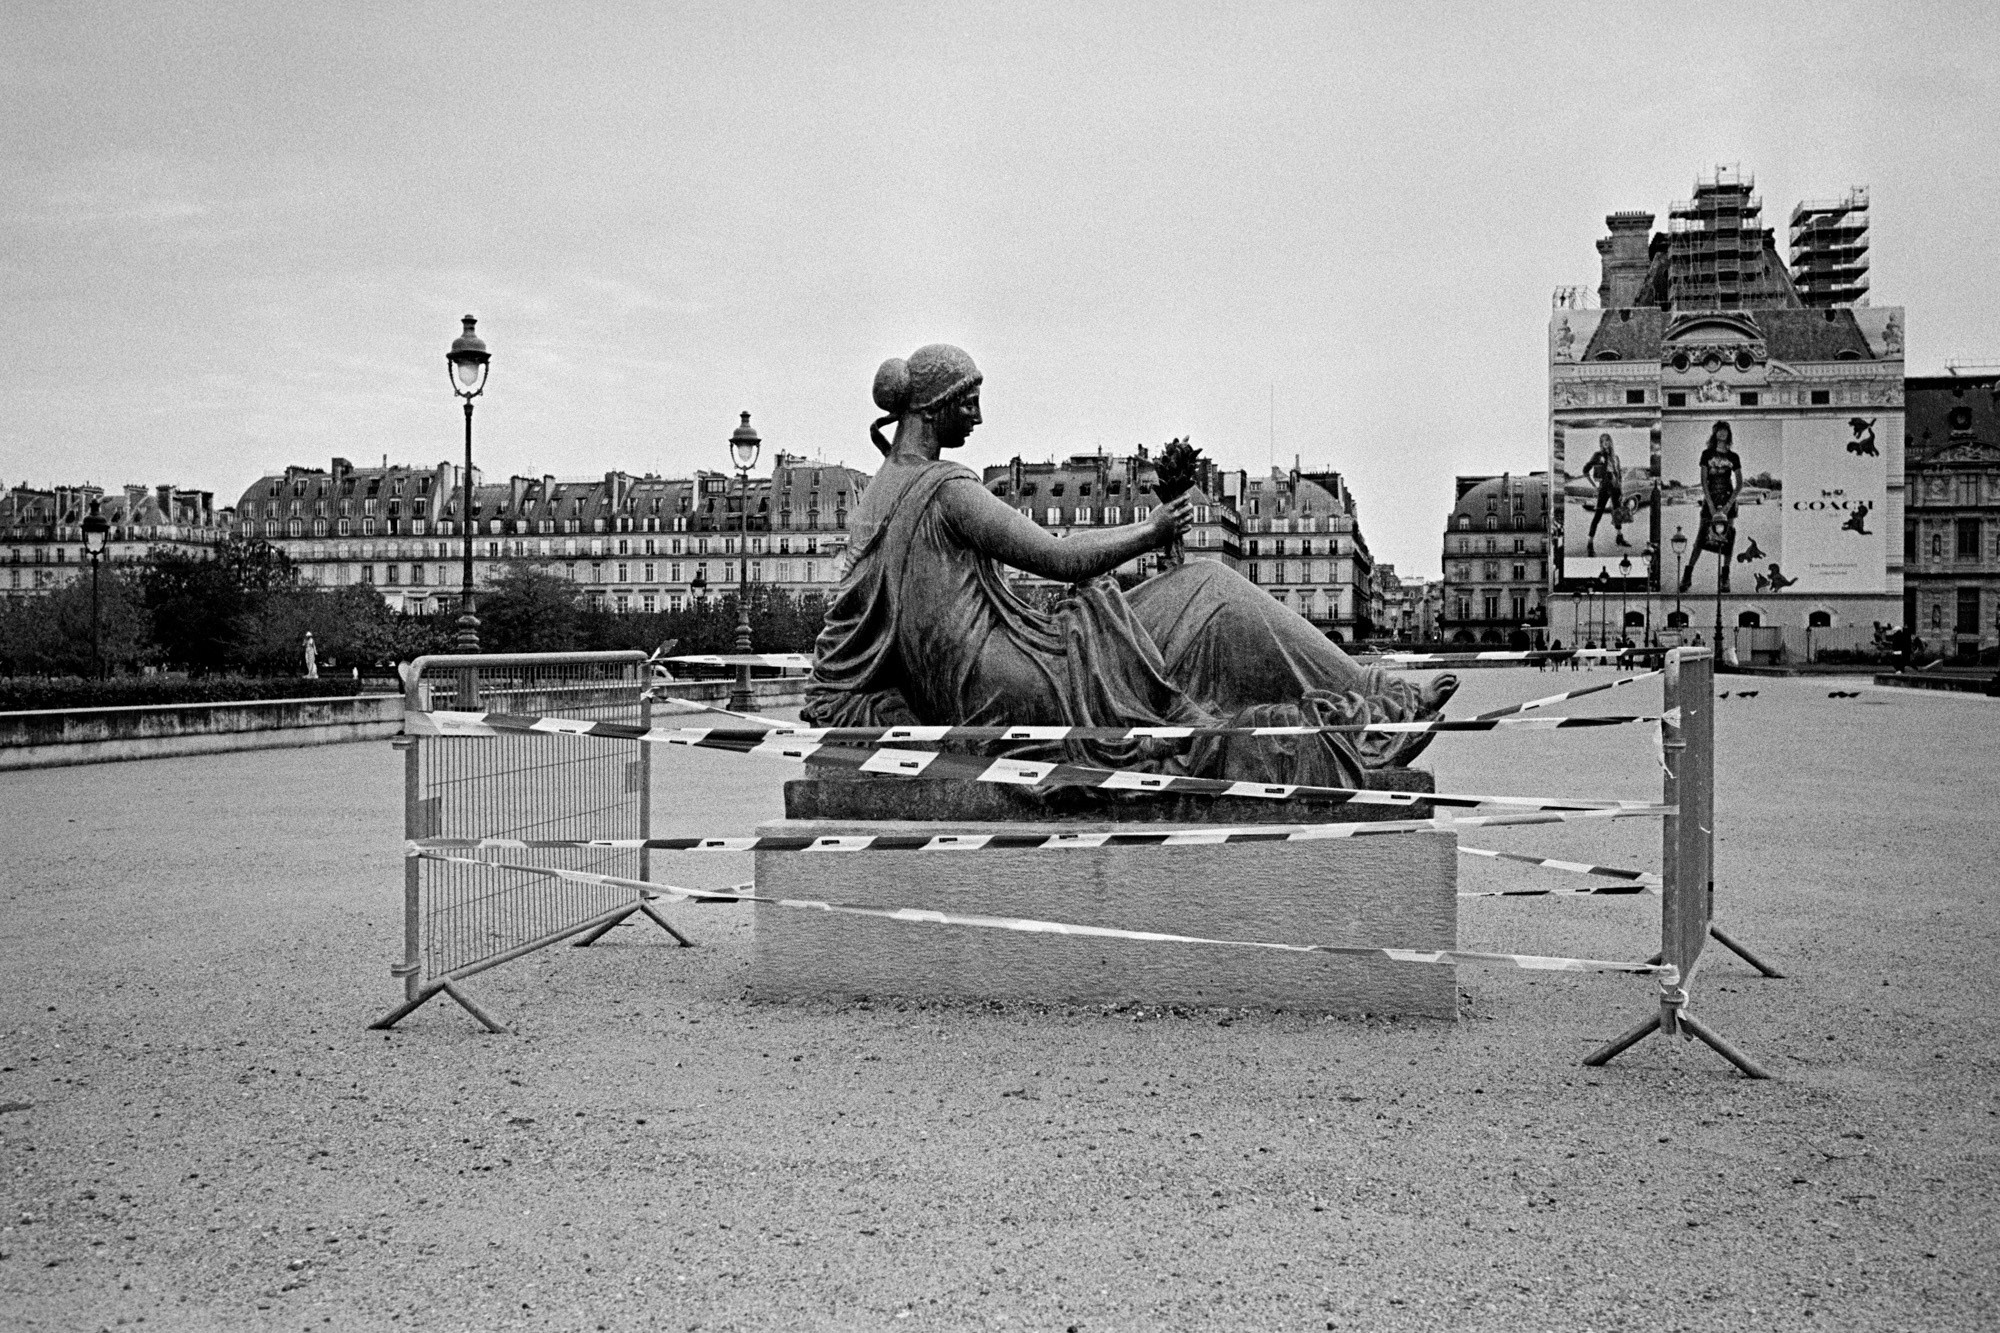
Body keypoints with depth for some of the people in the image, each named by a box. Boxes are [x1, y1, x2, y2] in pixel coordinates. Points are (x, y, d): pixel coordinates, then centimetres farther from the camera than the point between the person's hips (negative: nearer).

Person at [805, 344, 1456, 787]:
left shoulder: (872, 501, 13)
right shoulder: (947, 489, -15)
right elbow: (1057, 558, -17)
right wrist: (1151, 532, -3)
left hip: (971, 708, 9)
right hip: (1030, 685, -9)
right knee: (1209, 590, -1)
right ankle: (1379, 708, 6)